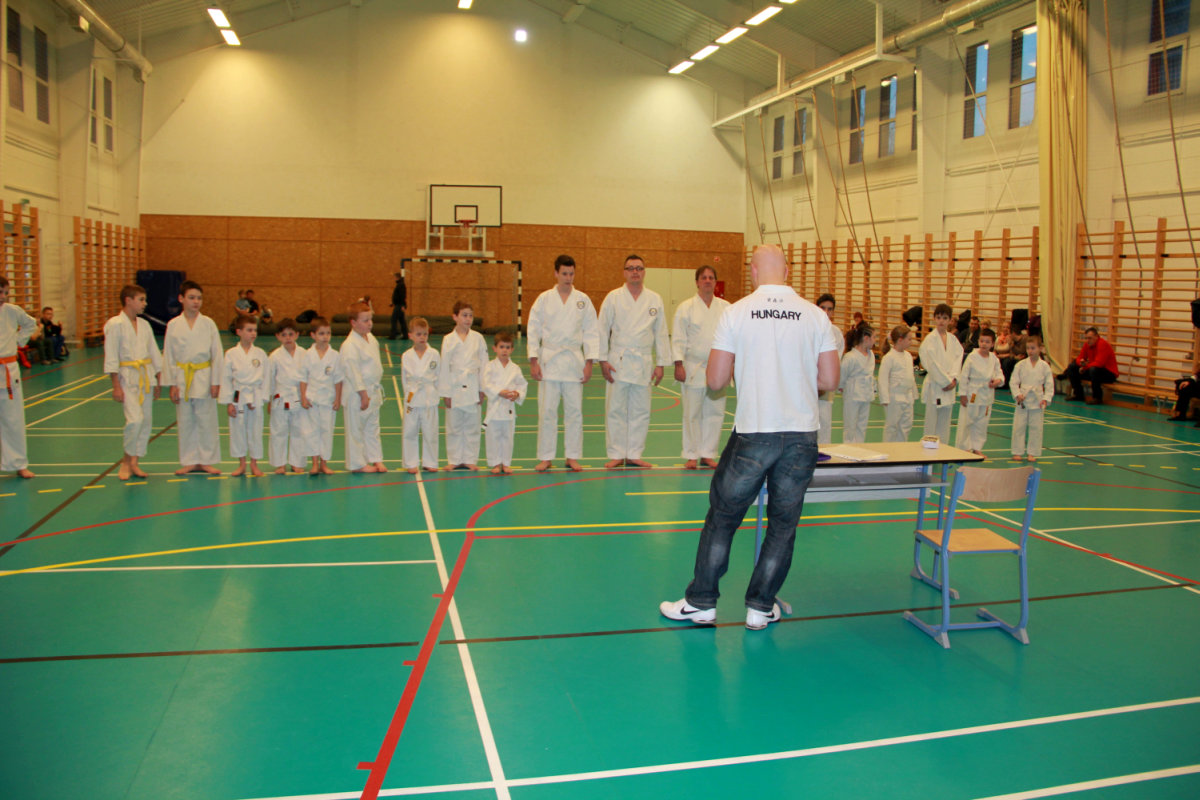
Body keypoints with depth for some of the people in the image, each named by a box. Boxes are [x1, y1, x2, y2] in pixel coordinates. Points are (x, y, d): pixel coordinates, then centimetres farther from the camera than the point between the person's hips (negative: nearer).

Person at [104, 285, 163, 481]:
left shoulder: (144, 325, 10)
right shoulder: (114, 325, -8)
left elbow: (155, 353, 16)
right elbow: (111, 358, -10)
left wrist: (159, 381, 14)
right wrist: (116, 386, -13)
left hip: (146, 377, 6)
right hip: (127, 377, -6)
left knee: (146, 421, 6)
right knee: (135, 419, -17)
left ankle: (134, 463, 18)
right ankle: (125, 462, 1)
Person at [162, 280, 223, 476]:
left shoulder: (208, 324, -1)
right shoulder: (173, 325, 1)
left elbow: (217, 355, 0)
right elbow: (168, 357, 4)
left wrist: (215, 382, -3)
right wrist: (172, 384, 0)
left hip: (204, 378, -1)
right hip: (182, 378, 1)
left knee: (207, 421, 2)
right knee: (185, 423, 8)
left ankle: (207, 461, 14)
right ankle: (189, 462, 19)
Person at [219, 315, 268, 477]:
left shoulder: (260, 354, 1)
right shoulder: (231, 354, -2)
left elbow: (265, 377, 3)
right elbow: (226, 378, 0)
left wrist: (262, 398, -4)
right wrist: (229, 402, -3)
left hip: (255, 398, 0)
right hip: (237, 398, 0)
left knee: (255, 430, 5)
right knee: (237, 430, 6)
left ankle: (254, 464, 18)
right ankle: (241, 464, 20)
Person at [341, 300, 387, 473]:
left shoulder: (371, 339, 7)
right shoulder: (350, 345, -20)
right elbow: (353, 372, -21)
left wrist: (377, 390, 17)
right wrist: (363, 394, -19)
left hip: (373, 391, 8)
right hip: (357, 394, -8)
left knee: (373, 428, 16)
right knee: (355, 430, 4)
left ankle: (376, 459, 26)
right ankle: (357, 463, 13)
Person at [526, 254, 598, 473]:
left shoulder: (583, 300, 5)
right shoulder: (544, 299, 2)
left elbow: (591, 332, 6)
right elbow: (533, 330, 3)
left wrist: (589, 362, -1)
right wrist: (533, 361, -3)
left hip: (574, 360, 1)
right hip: (549, 360, -1)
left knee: (574, 411, 3)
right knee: (547, 411, 0)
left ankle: (572, 456, 14)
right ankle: (545, 457, 9)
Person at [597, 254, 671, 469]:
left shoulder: (655, 300, 7)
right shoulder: (613, 298, 1)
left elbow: (661, 333, 10)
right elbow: (603, 330, 3)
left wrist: (661, 364, 7)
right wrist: (603, 360, -3)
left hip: (644, 362, 2)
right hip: (618, 361, -2)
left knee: (641, 411, 5)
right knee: (615, 410, -1)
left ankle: (634, 455, 15)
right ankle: (617, 455, 9)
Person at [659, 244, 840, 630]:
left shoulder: (736, 313, -4)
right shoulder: (816, 316, 0)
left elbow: (715, 380, -4)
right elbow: (829, 381, 0)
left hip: (752, 435, -1)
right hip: (802, 437, 2)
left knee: (722, 516, 12)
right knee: (783, 524, 13)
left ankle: (701, 603, 19)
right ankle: (761, 608, 21)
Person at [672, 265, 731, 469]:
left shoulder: (726, 307, 7)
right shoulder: (686, 307, 0)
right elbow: (678, 339, -2)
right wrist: (678, 365, -9)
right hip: (693, 368, -3)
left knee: (715, 412, 4)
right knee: (692, 414, 0)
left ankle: (708, 454, 16)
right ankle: (691, 455, 11)